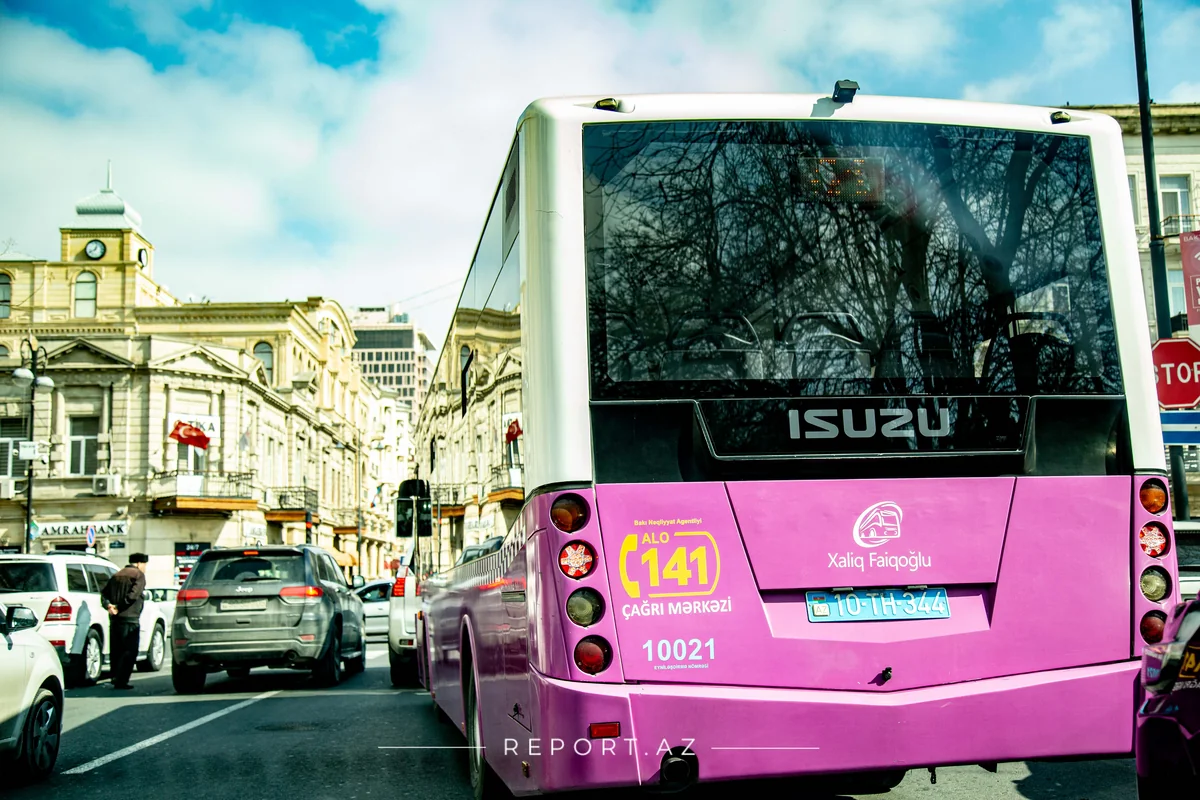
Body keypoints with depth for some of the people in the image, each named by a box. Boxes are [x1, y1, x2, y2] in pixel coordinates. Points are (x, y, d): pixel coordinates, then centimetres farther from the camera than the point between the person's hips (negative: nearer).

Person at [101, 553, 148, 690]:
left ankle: (116, 679, 15)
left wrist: (109, 605, -5)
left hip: (114, 619, 7)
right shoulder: (138, 575, -3)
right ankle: (120, 681, -10)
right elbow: (133, 595, -17)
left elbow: (104, 593, 10)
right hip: (129, 618, -7)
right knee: (129, 651, -4)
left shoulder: (116, 576, 20)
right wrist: (119, 607, -10)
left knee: (116, 651, 13)